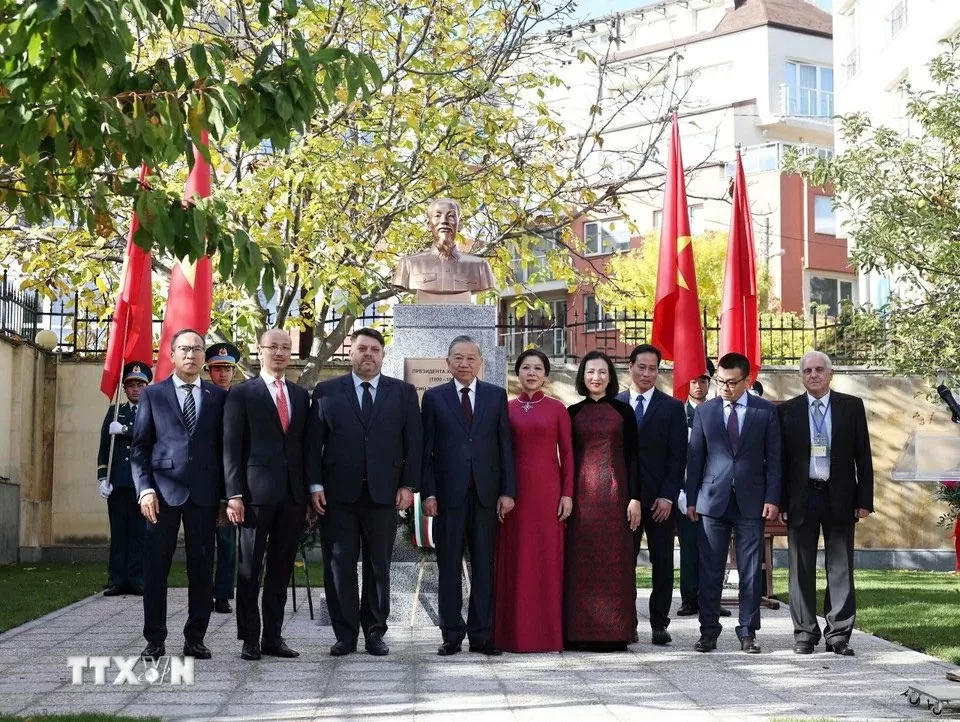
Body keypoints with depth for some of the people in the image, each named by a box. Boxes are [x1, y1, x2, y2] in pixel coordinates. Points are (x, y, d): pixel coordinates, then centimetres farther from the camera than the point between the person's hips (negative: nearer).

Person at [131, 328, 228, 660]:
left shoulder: (219, 397, 10)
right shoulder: (153, 394, 7)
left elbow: (225, 446, 9)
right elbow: (139, 447, 5)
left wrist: (227, 494, 2)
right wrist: (145, 489, -7)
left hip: (204, 493, 1)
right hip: (163, 491, -1)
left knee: (202, 568, 4)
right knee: (155, 567, 1)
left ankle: (195, 639, 12)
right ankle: (155, 639, 9)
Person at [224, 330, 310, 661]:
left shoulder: (301, 395, 15)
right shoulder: (242, 393, 1)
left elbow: (305, 445, 16)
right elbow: (231, 447, -3)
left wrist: (310, 492, 10)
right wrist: (234, 494, -10)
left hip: (293, 495, 4)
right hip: (257, 493, -4)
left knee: (281, 569, 8)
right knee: (250, 568, 1)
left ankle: (273, 637, 14)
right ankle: (249, 639, 7)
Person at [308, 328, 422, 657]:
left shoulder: (403, 393, 9)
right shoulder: (326, 392, 8)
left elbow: (414, 442, 5)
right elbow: (314, 442, 5)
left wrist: (408, 485, -3)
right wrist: (315, 485, -4)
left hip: (384, 493, 0)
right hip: (338, 494, 0)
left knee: (379, 566, 6)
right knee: (339, 565, 2)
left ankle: (375, 631, 15)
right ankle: (345, 635, 10)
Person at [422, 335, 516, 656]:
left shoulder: (496, 396, 9)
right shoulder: (434, 397, 6)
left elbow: (505, 446, 6)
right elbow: (426, 449, 3)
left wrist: (507, 491, -1)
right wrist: (428, 492, -5)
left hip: (486, 494, 1)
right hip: (448, 494, -1)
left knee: (484, 567, 4)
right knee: (449, 566, 4)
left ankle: (482, 635, 9)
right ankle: (452, 635, 11)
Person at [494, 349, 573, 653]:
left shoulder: (557, 409, 4)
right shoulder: (506, 409, 8)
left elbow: (567, 454, 3)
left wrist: (567, 493, -4)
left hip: (548, 491, -1)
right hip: (515, 491, 1)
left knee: (549, 558, 1)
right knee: (515, 559, 2)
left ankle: (549, 632, 7)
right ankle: (516, 632, 8)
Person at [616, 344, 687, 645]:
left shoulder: (672, 407, 5)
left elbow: (678, 456, 0)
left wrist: (668, 496, -9)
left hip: (660, 498, 0)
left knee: (662, 563, 3)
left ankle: (659, 624, 9)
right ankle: (628, 624, 8)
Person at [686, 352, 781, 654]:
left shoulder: (766, 411, 3)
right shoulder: (704, 411, 6)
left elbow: (773, 458, 3)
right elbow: (695, 458, 8)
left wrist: (772, 499, -5)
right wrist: (691, 499, 3)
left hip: (751, 502, -1)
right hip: (713, 500, 1)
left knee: (751, 572, 3)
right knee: (710, 571, 2)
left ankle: (748, 632, 11)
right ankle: (709, 631, 9)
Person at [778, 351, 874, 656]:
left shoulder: (851, 406, 4)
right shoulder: (787, 410, 4)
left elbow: (863, 456, 3)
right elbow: (780, 459, 3)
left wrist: (864, 500, -2)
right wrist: (780, 501, -3)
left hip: (840, 497, 0)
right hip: (801, 499, 0)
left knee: (841, 568, 3)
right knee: (802, 569, 6)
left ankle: (839, 634, 9)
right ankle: (805, 633, 14)